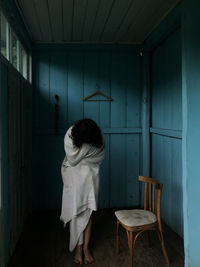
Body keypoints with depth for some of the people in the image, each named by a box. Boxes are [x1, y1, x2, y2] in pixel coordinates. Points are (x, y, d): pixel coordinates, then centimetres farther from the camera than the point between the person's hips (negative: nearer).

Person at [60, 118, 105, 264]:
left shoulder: (98, 138, -13)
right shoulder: (70, 135, -18)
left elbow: (99, 158, -8)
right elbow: (72, 159, -15)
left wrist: (79, 159, -9)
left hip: (90, 177, 1)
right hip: (74, 177, -1)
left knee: (88, 211, 3)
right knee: (76, 212, -1)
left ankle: (86, 247, 16)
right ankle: (79, 248, 12)